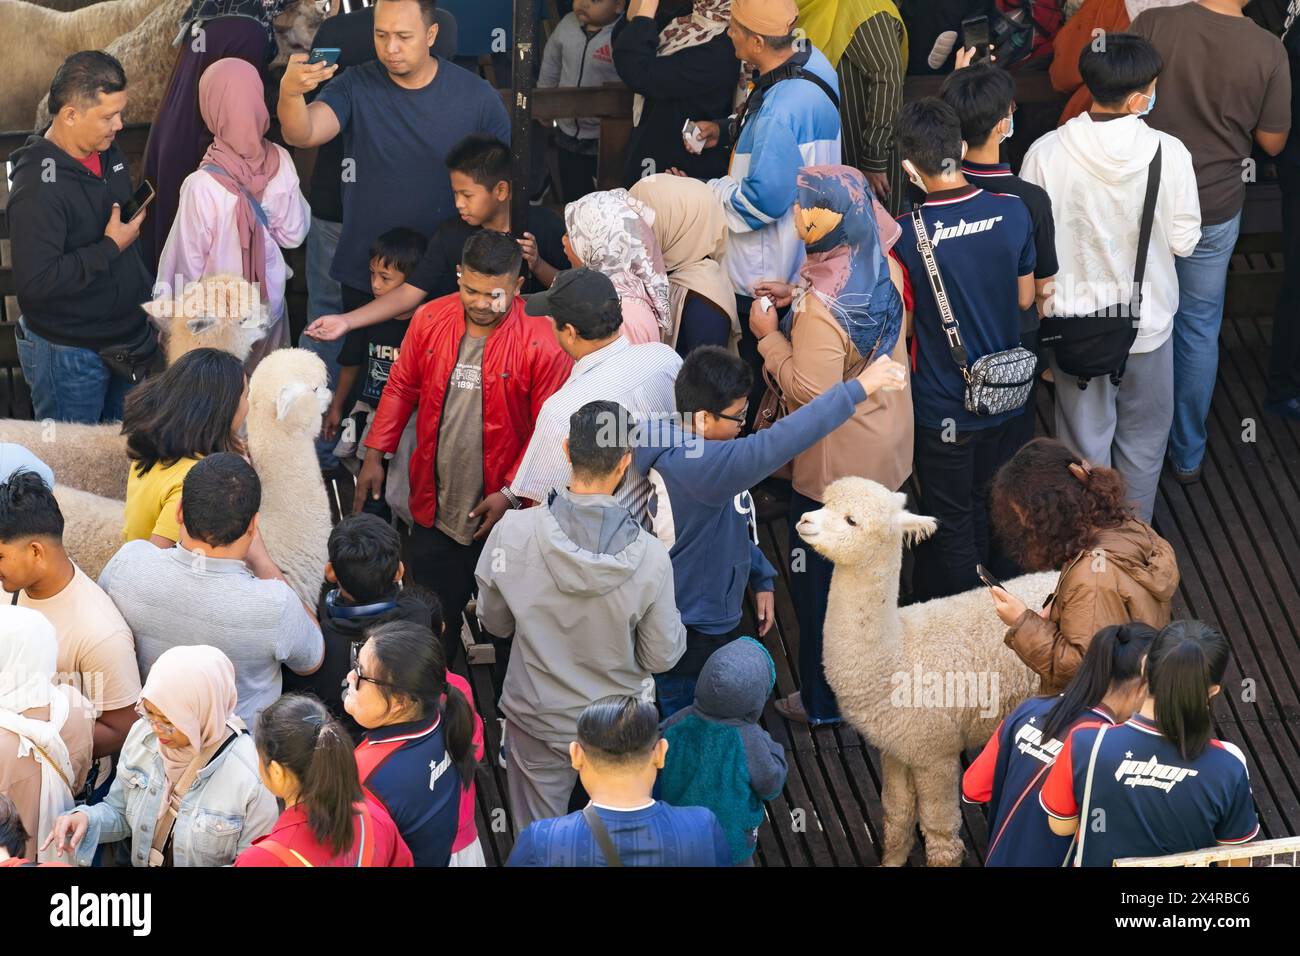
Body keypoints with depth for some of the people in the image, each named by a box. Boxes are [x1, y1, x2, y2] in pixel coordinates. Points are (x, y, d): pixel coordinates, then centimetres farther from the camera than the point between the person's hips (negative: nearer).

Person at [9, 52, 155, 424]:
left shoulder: (108, 153, 3)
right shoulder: (38, 186, -25)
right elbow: (34, 282, -31)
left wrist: (150, 305, 18)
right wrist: (110, 247, -24)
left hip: (127, 341, 8)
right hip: (68, 355, -8)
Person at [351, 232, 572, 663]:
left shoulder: (542, 343, -16)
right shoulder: (429, 319, -2)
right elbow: (401, 388, 10)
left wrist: (510, 493, -15)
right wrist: (374, 455, 5)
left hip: (500, 513, -4)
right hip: (433, 510, 4)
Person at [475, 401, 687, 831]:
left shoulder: (513, 531, -22)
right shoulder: (650, 556, -24)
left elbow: (494, 623, -4)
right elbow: (661, 657, -11)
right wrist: (677, 626, 10)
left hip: (537, 720, 1)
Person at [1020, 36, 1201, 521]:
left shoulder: (1045, 154, -19)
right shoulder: (1169, 153, -20)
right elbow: (1183, 242, -10)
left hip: (1075, 318, 0)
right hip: (1148, 318, 0)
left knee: (1086, 441, 18)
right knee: (1143, 439, 22)